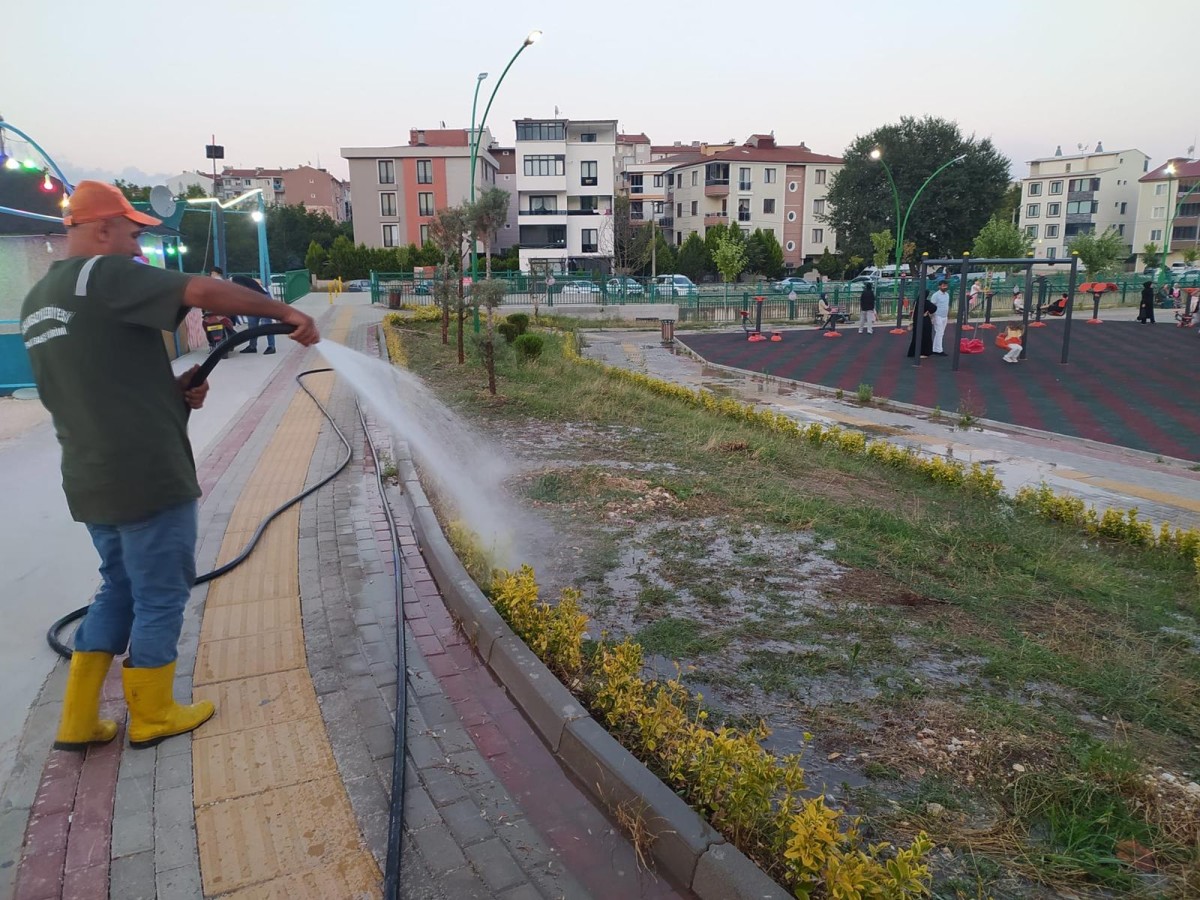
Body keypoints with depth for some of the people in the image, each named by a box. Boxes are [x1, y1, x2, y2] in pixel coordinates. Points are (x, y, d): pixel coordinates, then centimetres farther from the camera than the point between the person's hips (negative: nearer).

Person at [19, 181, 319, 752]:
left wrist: (172, 389, 8)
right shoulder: (103, 275, -12)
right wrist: (285, 312, -14)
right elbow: (204, 292, -23)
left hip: (91, 481, 9)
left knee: (119, 588, 21)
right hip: (147, 477, -9)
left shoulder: (37, 303, 15)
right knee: (161, 596, 7)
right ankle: (152, 716, 22)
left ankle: (78, 722, 24)